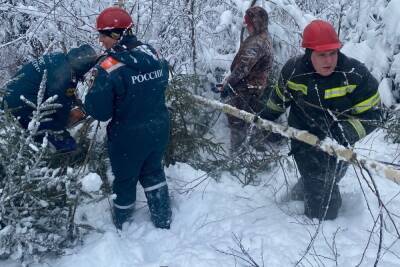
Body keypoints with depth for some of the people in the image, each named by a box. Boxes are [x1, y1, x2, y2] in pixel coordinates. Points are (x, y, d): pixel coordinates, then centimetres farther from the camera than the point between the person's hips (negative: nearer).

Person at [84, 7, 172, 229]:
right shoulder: (154, 55, -6)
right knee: (153, 171, 26)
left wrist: (98, 84, -6)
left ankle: (122, 226, 40)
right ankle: (163, 220, 38)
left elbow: (99, 112, -21)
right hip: (159, 129, 5)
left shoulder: (110, 68, -25)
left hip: (129, 136, -5)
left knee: (125, 179, 18)